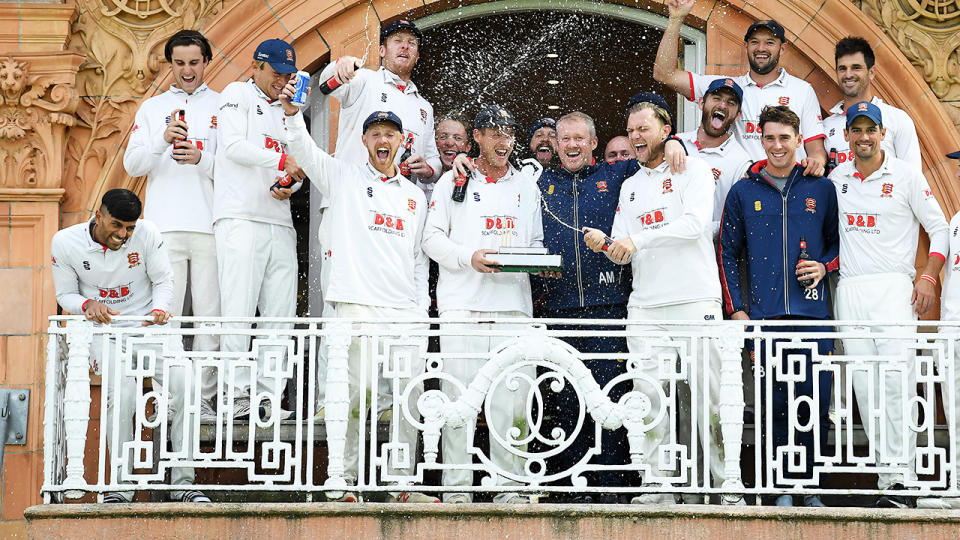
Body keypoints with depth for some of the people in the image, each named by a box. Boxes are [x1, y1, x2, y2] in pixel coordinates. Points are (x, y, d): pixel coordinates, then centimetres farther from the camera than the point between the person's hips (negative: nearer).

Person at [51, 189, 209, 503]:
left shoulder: (147, 234, -6)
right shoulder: (65, 243, -5)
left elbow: (164, 280, 3)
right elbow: (65, 294, 5)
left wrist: (159, 309, -19)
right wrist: (88, 304, -18)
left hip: (149, 327, 2)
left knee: (183, 385, -21)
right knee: (122, 391, -29)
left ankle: (183, 484, -13)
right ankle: (121, 486, -16)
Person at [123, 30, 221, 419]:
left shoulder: (222, 106, 13)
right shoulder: (152, 108, 17)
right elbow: (133, 164, 7)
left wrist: (202, 158, -13)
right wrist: (162, 141, -10)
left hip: (210, 225, -1)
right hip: (165, 225, 1)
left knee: (211, 314, -3)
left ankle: (204, 397, 1)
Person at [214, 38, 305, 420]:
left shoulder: (282, 112, 27)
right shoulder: (238, 94, 7)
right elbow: (235, 146, -7)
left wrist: (288, 186, 3)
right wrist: (282, 161, -10)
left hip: (279, 221, 7)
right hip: (240, 217, -7)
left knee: (280, 313, -1)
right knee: (239, 310, -11)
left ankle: (268, 395, -2)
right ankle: (238, 394, -12)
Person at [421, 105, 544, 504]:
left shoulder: (527, 186, 19)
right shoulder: (453, 181, 10)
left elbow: (537, 240, 21)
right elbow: (432, 238, 4)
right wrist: (469, 257, -12)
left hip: (514, 305, 3)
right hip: (463, 306, -3)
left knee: (513, 403, -2)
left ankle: (509, 486, 4)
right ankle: (457, 488, 0)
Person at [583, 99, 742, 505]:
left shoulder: (693, 170, 4)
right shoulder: (630, 187, 21)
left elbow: (695, 222, -13)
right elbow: (624, 253, 16)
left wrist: (638, 240, -16)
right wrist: (605, 244, -6)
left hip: (695, 300, -5)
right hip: (645, 305, 5)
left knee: (710, 394, -5)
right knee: (649, 397, 0)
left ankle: (727, 484, 0)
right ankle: (656, 484, 4)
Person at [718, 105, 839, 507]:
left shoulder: (821, 189, 10)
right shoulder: (743, 192, 10)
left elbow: (838, 240, 19)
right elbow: (728, 253, 12)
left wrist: (825, 265, -3)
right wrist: (735, 308, 5)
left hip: (812, 311, 0)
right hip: (763, 315, 0)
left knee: (815, 402, -4)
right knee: (775, 403, -1)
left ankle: (811, 486, 6)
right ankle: (784, 486, 7)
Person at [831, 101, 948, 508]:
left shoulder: (905, 175, 3)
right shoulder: (836, 177, 14)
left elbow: (939, 228, 5)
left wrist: (928, 278, -7)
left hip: (892, 286, -4)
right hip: (848, 288, 4)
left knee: (896, 375, -18)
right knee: (864, 382, -2)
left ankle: (900, 477, -19)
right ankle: (886, 473, 2)